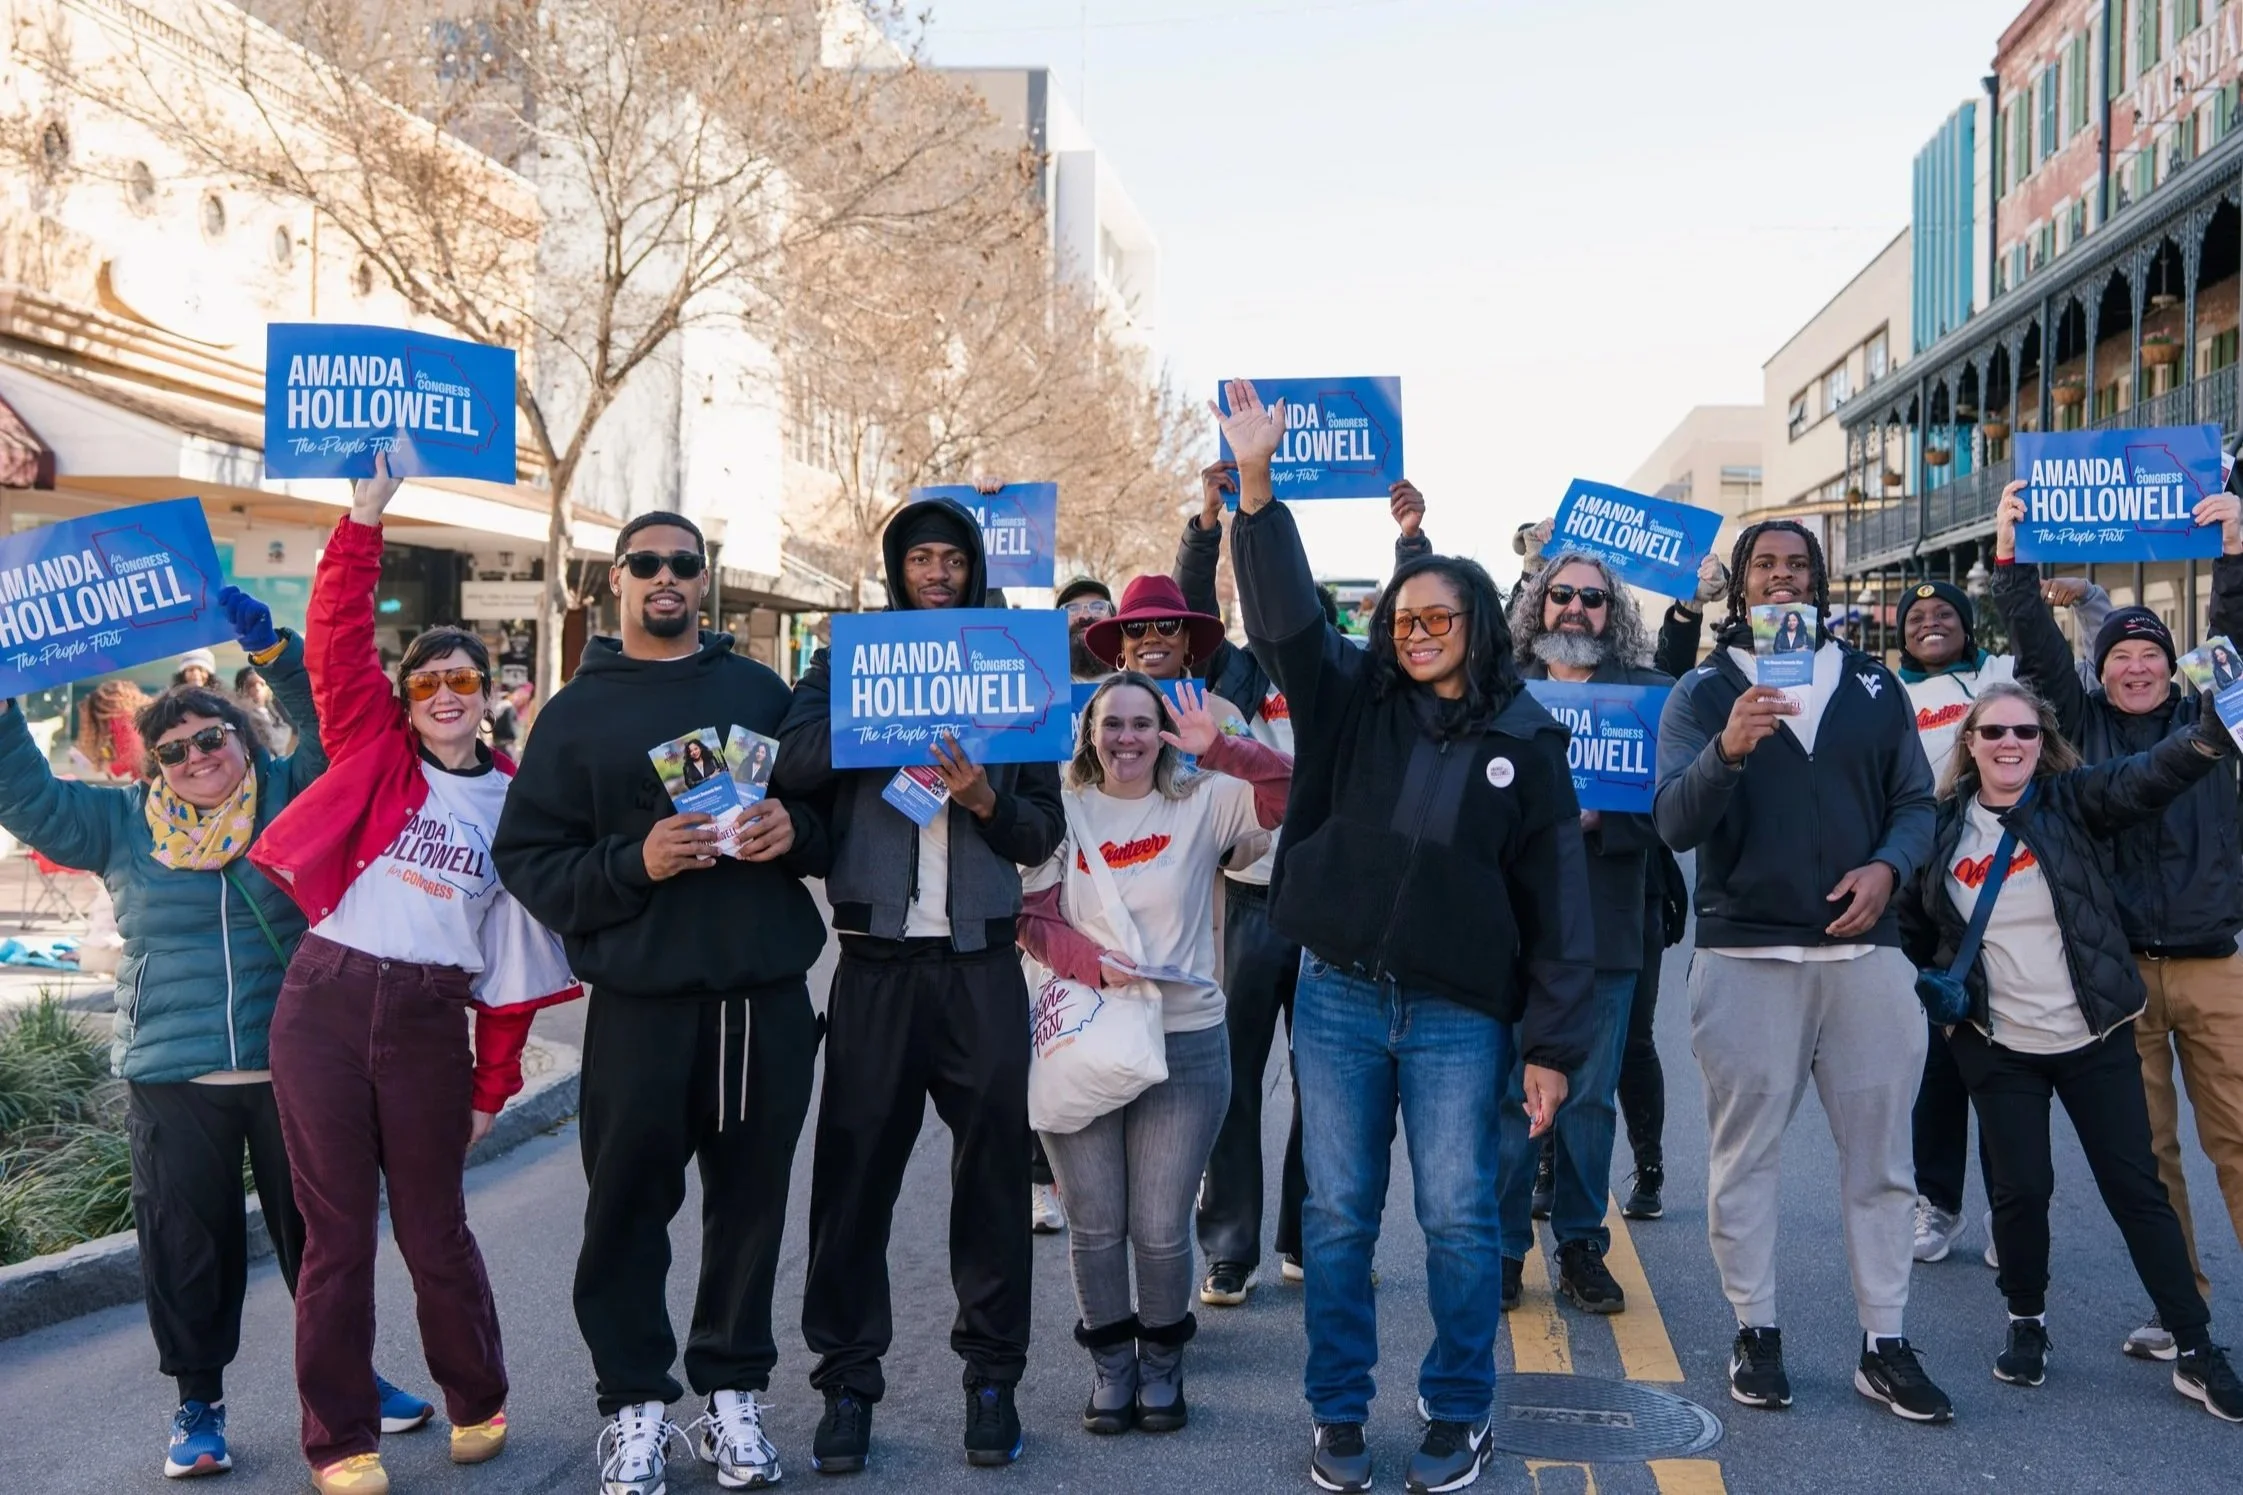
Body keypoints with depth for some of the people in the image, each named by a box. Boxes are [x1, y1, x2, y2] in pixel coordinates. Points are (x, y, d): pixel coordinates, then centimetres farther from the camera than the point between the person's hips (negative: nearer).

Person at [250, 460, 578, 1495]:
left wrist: (492, 1085, 8)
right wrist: (366, 518, -15)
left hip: (429, 1020, 1)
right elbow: (338, 638, -8)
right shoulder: (373, 753, 5)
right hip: (324, 1001, -1)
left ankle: (477, 1403, 31)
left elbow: (514, 953, 8)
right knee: (337, 1229, 5)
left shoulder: (516, 801, 7)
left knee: (435, 1228, 9)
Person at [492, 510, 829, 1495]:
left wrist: (796, 831, -8)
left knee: (752, 1196, 7)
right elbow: (526, 859, 0)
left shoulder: (761, 692, 13)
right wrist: (634, 863, -15)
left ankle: (734, 1392, 21)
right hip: (643, 998, -2)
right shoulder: (577, 711, 7)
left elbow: (833, 809, 15)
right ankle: (635, 1403, 16)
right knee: (630, 1203, 2)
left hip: (769, 994, 2)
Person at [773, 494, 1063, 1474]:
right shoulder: (848, 661, 9)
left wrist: (985, 798, -12)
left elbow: (1044, 833, 7)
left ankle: (993, 1375, 16)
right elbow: (794, 765, -10)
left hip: (983, 961, 1)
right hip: (878, 958, -1)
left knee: (992, 1167, 4)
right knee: (856, 1170, 2)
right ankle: (847, 1382, 12)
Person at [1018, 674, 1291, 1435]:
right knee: (1094, 1227, 8)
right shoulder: (1065, 812, 4)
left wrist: (1219, 748, -22)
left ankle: (1162, 1359, 28)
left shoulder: (1202, 804, 1)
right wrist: (1089, 959, -19)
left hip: (1184, 1041, -1)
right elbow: (1033, 917, -1)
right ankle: (1111, 1360, 30)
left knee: (1161, 1230, 4)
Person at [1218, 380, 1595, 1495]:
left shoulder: (1523, 738, 0)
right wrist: (1256, 488, -24)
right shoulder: (1352, 702, 4)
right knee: (1338, 1215, 8)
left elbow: (1557, 902, 0)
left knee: (1458, 1218, 2)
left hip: (1459, 1014, -1)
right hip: (1337, 997, 2)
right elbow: (1285, 618, -10)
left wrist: (1554, 1043, -4)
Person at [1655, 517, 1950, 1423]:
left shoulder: (1873, 687, 11)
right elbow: (1674, 824, -10)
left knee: (1879, 1152, 5)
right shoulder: (1704, 692, 3)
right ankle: (1755, 1332, 17)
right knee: (1745, 1151, 4)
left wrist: (1887, 866, -11)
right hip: (1744, 956, -2)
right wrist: (1727, 750, -28)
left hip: (1865, 950, 2)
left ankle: (1884, 1344, 14)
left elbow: (1917, 801, 10)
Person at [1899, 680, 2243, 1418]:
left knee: (2137, 1186, 4)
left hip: (2096, 1038, 0)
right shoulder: (1941, 826, -1)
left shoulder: (2072, 801, -6)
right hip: (1999, 1047, 1)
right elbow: (1912, 927, 13)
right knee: (2020, 1189, 0)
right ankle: (2026, 1323, 25)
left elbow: (2147, 775, -26)